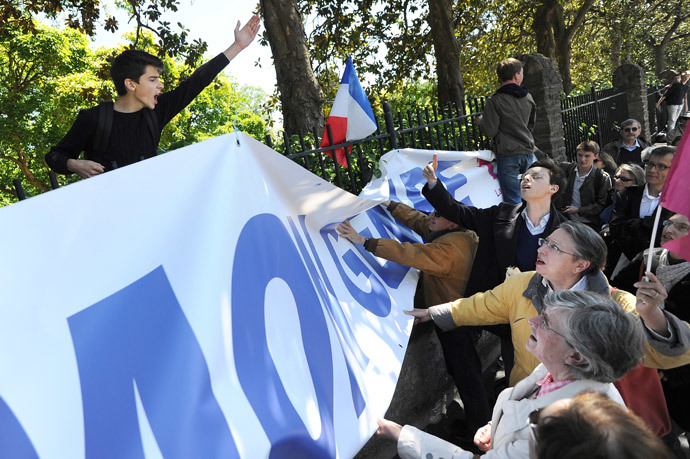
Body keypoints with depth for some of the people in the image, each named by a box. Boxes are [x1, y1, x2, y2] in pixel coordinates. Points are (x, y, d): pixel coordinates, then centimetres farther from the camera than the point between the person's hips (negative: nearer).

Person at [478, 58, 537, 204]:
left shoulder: (494, 100, -11)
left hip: (508, 155, -5)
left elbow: (490, 131, -11)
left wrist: (480, 121, 8)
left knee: (513, 200, -2)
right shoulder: (528, 97, 8)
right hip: (528, 152, 5)